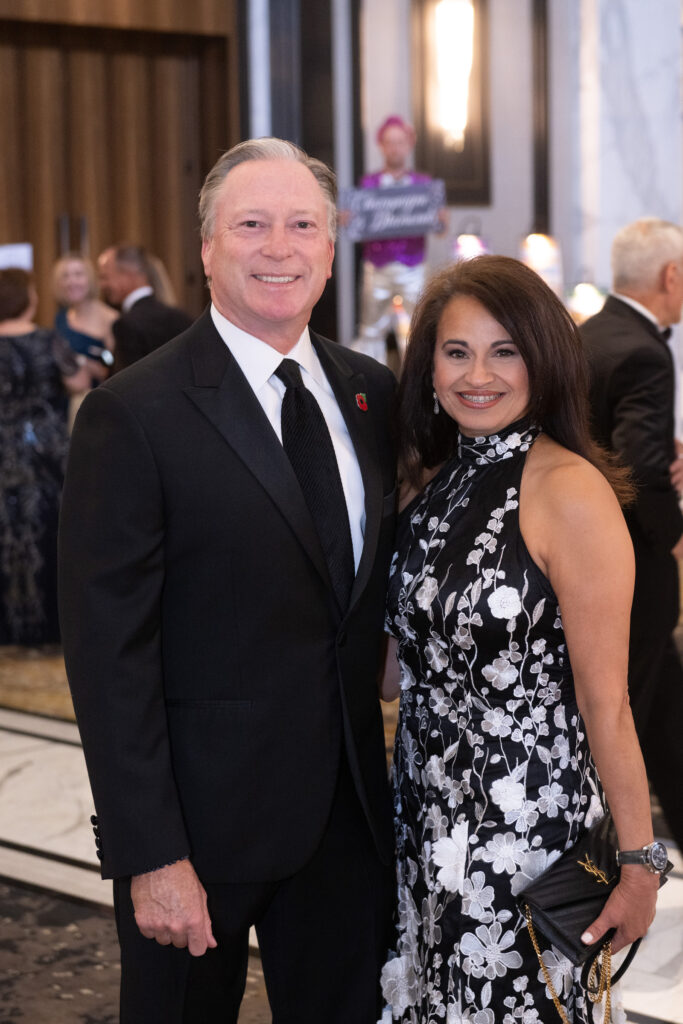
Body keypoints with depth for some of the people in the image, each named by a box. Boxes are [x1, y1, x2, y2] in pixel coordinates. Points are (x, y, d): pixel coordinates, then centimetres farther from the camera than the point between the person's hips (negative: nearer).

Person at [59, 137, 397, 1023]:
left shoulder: (371, 392, 6)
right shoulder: (134, 413, -12)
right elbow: (108, 653, -15)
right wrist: (150, 857, -18)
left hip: (350, 812, 5)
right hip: (202, 818, -5)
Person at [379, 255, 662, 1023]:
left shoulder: (568, 490, -17)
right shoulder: (435, 479, 5)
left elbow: (604, 700, -16)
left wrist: (638, 863, -13)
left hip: (527, 819, -6)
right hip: (430, 814, 7)